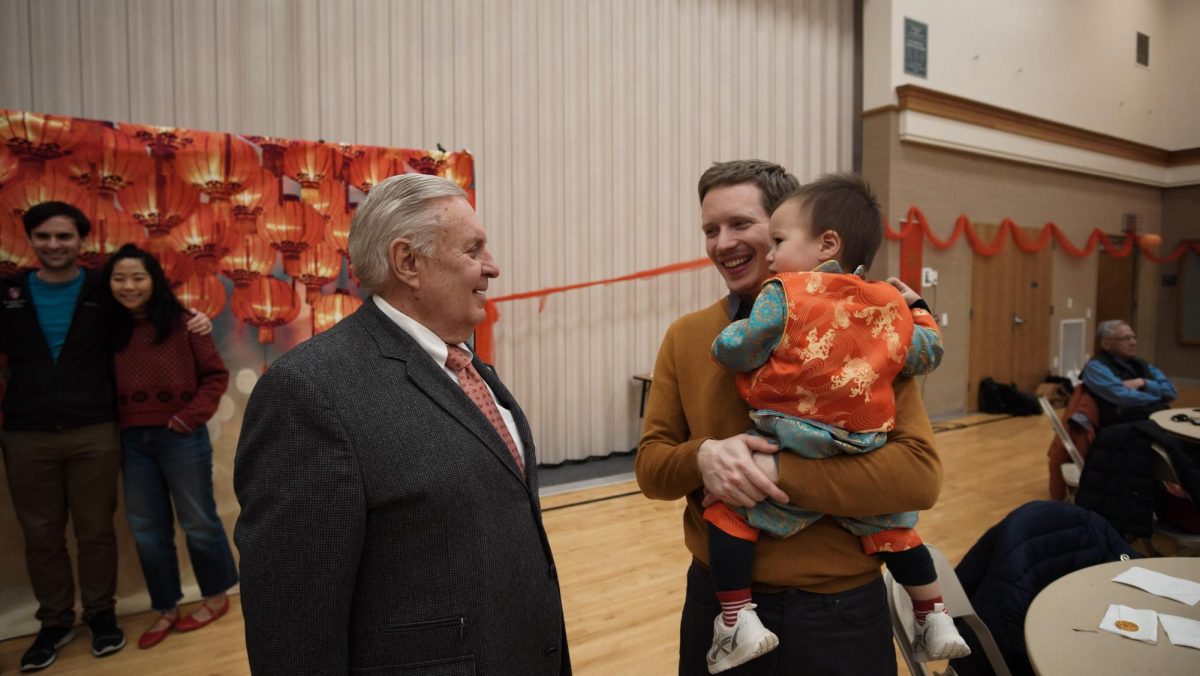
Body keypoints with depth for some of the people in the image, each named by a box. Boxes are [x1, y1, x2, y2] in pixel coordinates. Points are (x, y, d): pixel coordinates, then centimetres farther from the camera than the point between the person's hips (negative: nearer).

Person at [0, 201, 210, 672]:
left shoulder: (104, 292, 1)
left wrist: (193, 319, -9)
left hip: (93, 433, -2)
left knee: (95, 530, 8)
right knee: (40, 536, 12)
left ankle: (100, 613, 25)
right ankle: (55, 621, 29)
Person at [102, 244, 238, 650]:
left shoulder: (181, 322, -7)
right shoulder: (110, 330, 5)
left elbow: (216, 374, -6)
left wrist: (192, 416, -14)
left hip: (180, 437, -5)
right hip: (133, 441, 5)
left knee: (198, 522, 7)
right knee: (146, 529, 13)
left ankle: (216, 596, 27)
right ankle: (166, 609, 29)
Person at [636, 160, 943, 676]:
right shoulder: (685, 337, -2)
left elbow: (920, 471, -16)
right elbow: (650, 464, -1)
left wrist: (780, 471, -25)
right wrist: (702, 456, -22)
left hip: (841, 611, -2)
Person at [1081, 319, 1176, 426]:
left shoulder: (1141, 364, 23)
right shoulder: (1096, 367, -2)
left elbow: (1170, 391, 15)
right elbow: (1123, 398, -14)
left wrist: (1143, 383, -3)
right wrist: (1158, 397, 3)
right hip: (1129, 423, -7)